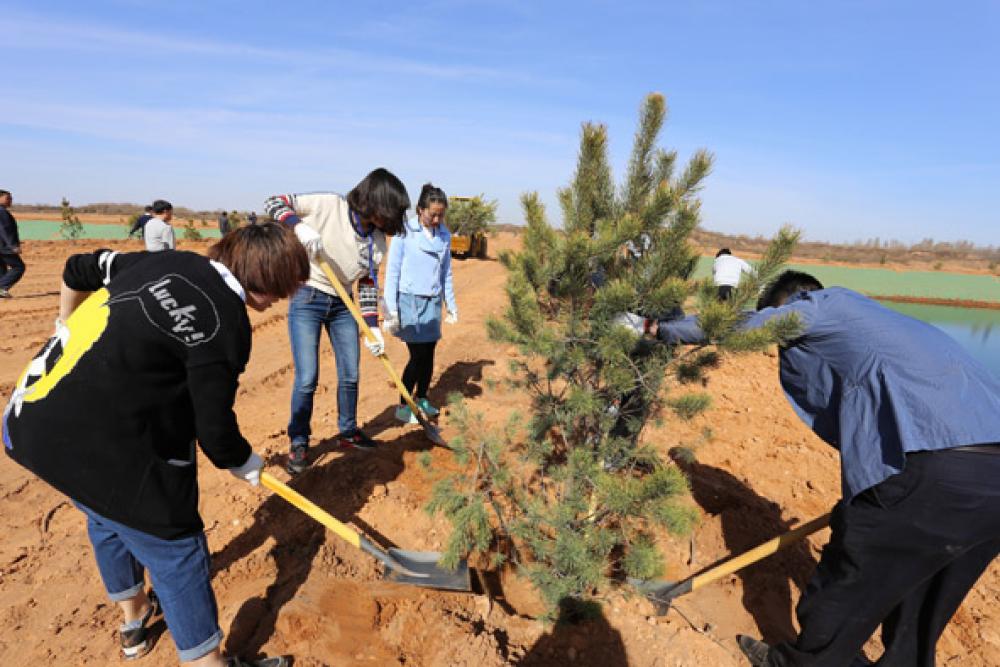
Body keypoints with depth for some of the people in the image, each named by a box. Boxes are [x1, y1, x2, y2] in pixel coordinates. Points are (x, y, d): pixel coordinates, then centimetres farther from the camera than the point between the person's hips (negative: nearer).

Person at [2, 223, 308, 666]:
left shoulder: (169, 261, 4)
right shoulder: (226, 322, -19)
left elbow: (78, 269, 19)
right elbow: (214, 431, -16)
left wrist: (67, 324, 36)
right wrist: (247, 466, 3)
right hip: (104, 447, -9)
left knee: (108, 517, 30)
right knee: (175, 547, 8)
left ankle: (134, 618, 54)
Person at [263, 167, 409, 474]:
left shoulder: (377, 240, -1)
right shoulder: (328, 205, -15)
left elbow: (368, 285, 4)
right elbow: (273, 202, -10)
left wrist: (373, 327, -3)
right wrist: (300, 227, -30)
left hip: (342, 305, 5)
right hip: (307, 299, -5)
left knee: (350, 375, 9)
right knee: (307, 379, -6)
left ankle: (347, 431, 32)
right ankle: (298, 442, 17)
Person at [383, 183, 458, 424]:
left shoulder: (444, 235, 7)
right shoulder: (405, 232, -8)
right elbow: (392, 271, -7)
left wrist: (451, 304, 15)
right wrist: (390, 310, -10)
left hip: (433, 302, 5)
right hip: (410, 300, -5)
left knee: (429, 356, 8)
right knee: (418, 356, -6)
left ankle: (421, 399, 27)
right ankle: (403, 407, 11)